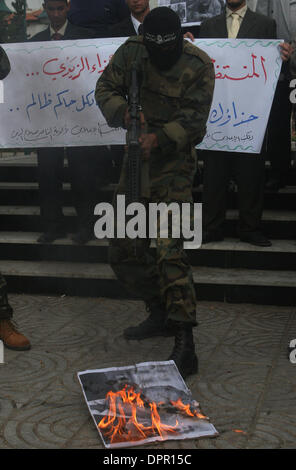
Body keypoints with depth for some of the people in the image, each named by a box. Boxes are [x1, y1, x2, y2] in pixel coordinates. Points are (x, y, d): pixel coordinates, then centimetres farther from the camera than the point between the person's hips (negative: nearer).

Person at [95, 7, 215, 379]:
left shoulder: (198, 66, -13)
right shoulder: (131, 51, -2)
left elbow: (194, 119, -15)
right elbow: (105, 88, 1)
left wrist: (160, 138, -32)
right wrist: (124, 112, -20)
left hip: (173, 167, -6)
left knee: (168, 252, -18)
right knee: (123, 251, 12)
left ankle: (184, 348, -16)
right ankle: (160, 315, 31)